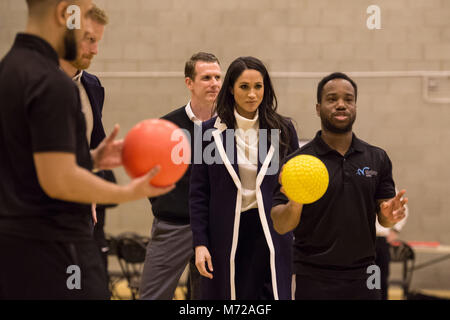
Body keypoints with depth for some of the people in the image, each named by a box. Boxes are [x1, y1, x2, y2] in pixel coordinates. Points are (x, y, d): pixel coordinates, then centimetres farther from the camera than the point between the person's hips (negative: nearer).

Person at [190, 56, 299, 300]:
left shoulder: (283, 130, 5)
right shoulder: (211, 131, 2)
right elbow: (198, 193, 3)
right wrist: (200, 243, -4)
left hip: (271, 234, 0)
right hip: (226, 235, 0)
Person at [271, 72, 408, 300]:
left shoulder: (377, 159, 7)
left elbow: (383, 218, 10)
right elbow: (280, 226, -8)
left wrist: (389, 216, -13)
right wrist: (294, 205, -28)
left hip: (363, 276, 3)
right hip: (314, 280, -3)